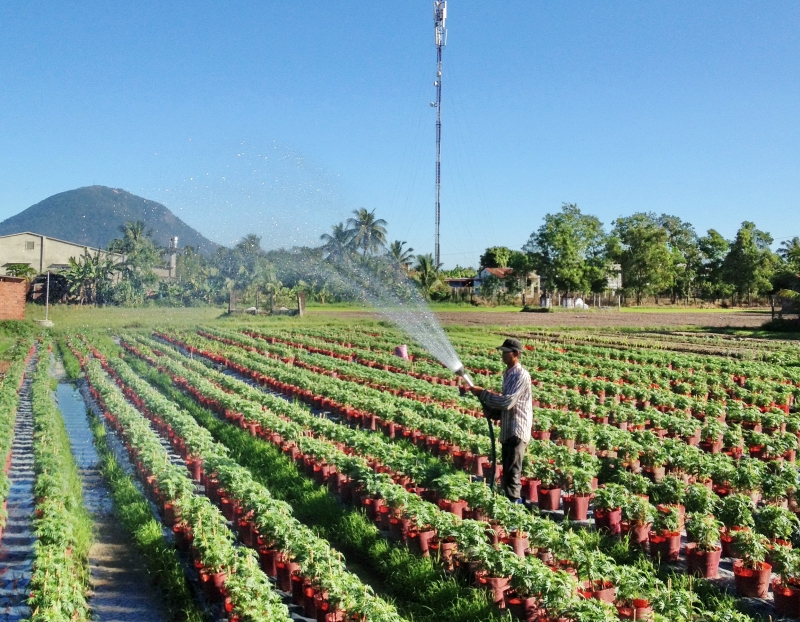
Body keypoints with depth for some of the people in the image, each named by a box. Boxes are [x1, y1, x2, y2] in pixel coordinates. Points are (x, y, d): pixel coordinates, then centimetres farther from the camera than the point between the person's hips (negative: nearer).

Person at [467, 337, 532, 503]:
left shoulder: (521, 375, -13)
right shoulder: (507, 374, 16)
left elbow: (507, 402, -22)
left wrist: (483, 393, -15)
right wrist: (491, 412, 6)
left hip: (517, 431, -10)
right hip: (507, 431, 10)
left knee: (512, 473, -12)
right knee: (507, 473, 14)